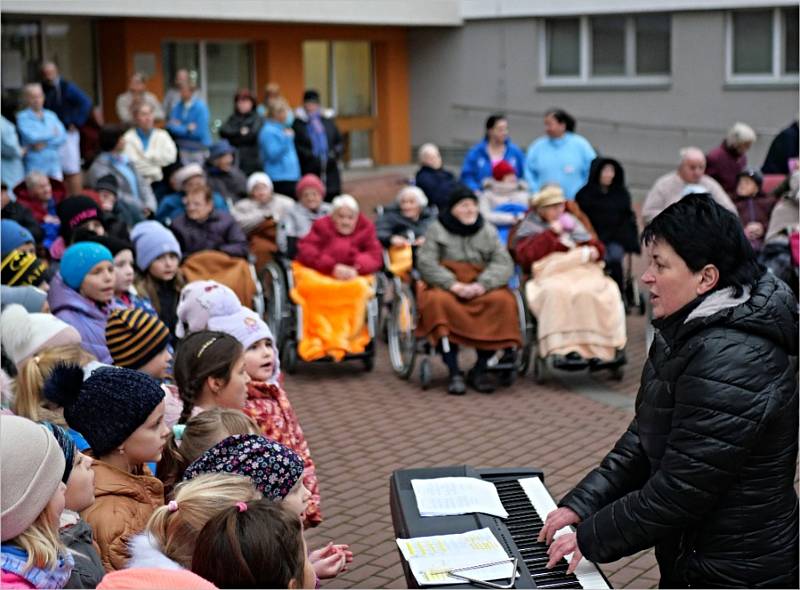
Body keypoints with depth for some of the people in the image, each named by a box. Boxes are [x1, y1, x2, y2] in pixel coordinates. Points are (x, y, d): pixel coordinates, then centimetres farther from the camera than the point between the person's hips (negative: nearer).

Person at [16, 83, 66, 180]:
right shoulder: (23, 117, -1)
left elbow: (63, 137, 3)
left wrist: (45, 143, -12)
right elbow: (32, 137, -16)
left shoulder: (51, 115, 13)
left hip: (55, 164, 5)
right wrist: (52, 133, -4)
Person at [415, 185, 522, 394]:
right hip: (446, 285, -2)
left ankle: (480, 370, -17)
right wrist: (454, 285, -20)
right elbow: (426, 263, -5)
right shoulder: (436, 229, 9)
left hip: (482, 287, 2)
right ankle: (454, 374, -28)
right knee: (439, 302, -36)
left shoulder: (488, 231, 14)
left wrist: (482, 285, -19)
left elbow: (503, 263, 1)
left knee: (502, 301, -30)